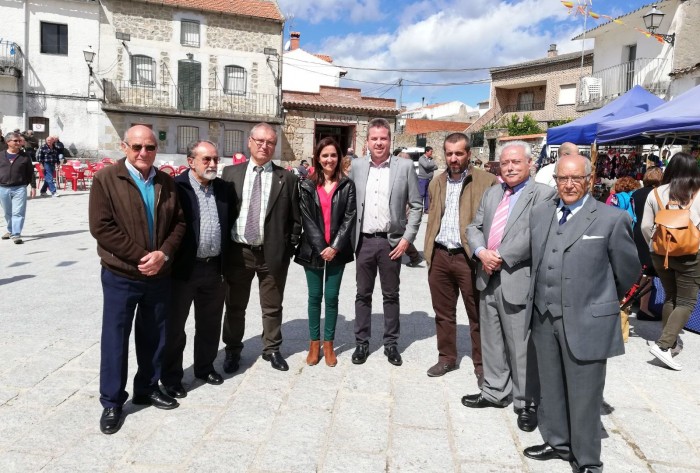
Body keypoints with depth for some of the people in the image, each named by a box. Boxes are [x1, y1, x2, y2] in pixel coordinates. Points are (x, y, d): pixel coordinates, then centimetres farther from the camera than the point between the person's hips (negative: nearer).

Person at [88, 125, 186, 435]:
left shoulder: (166, 182, 6)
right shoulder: (105, 179, -7)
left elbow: (179, 223, 5)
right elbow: (102, 227, -15)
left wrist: (163, 254, -12)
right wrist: (140, 257, -18)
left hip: (159, 275, 4)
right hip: (121, 275, -4)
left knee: (154, 336, 15)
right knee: (115, 339, 5)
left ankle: (148, 388, 33)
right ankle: (112, 402, 20)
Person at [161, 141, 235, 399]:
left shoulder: (225, 188, 6)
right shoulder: (175, 187, -11)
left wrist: (227, 263, 10)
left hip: (215, 268, 5)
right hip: (183, 268, -5)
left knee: (210, 324, 17)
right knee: (175, 326, 10)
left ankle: (205, 367, 36)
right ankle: (171, 377, 25)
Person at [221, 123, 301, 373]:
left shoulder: (287, 178, 1)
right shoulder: (231, 173, 4)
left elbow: (295, 218, 3)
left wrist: (290, 247, -3)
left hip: (273, 253, -1)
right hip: (238, 251, 1)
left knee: (272, 307, 12)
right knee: (234, 306, 14)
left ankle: (272, 349, 31)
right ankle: (233, 350, 32)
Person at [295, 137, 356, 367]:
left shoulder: (347, 185, 1)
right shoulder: (307, 186, 2)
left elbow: (350, 217, -4)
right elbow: (306, 219, -3)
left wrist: (335, 247, -12)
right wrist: (321, 247, -11)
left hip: (337, 251, 0)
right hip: (313, 250, 0)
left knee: (332, 297, 5)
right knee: (315, 297, 8)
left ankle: (329, 344, 18)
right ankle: (314, 343, 20)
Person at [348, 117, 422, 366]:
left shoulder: (405, 166, -2)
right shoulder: (356, 166, 4)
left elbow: (416, 206, 0)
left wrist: (407, 238, -7)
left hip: (392, 242, -1)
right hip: (364, 241, 2)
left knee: (391, 295, 10)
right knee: (363, 294, 10)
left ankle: (391, 343, 24)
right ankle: (362, 342, 23)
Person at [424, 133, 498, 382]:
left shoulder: (486, 181, -5)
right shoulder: (437, 183, 13)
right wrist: (429, 251, 11)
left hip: (469, 257, -5)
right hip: (439, 256, 5)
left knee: (477, 314, 7)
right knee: (443, 312, 15)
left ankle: (481, 364, 21)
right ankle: (447, 357, 30)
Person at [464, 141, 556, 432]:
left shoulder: (543, 194, -7)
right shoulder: (491, 193, 15)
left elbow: (533, 236, -19)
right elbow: (474, 227, 12)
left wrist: (501, 257, -16)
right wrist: (482, 252, -7)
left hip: (518, 280, -7)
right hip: (488, 278, 7)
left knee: (521, 347, 2)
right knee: (491, 341, 17)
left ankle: (527, 403, 17)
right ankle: (495, 392, 33)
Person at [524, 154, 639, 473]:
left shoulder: (612, 219, -9)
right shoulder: (539, 213, 5)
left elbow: (627, 272, 0)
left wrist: (601, 303, 12)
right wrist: (541, 302, 14)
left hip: (586, 323, -5)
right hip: (545, 319, 5)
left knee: (584, 396, 8)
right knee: (550, 389, 19)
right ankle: (557, 443, 39)